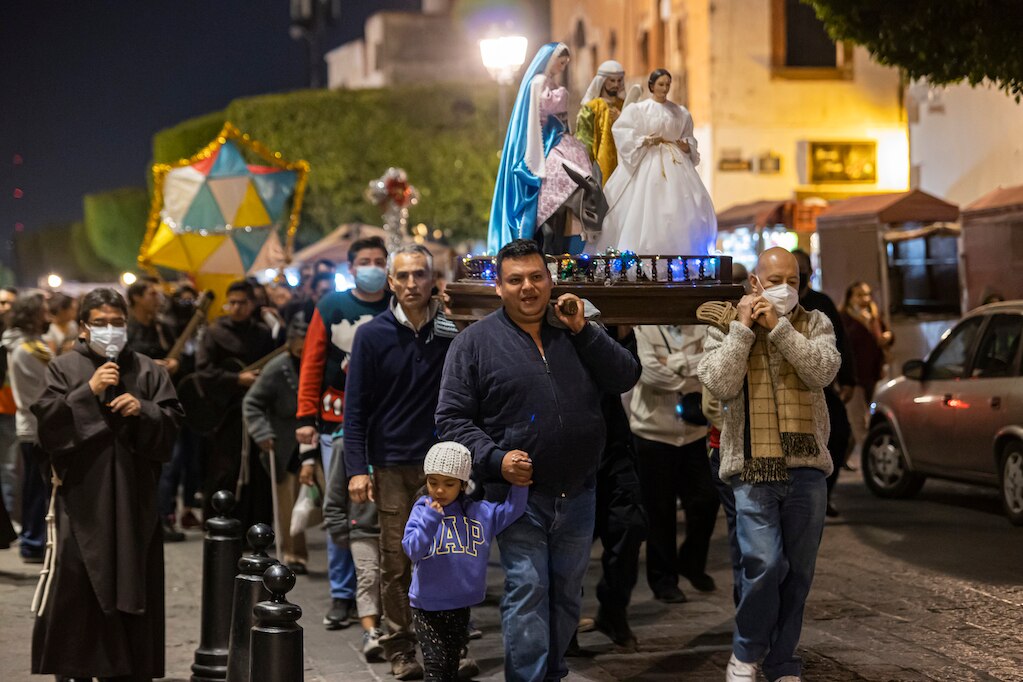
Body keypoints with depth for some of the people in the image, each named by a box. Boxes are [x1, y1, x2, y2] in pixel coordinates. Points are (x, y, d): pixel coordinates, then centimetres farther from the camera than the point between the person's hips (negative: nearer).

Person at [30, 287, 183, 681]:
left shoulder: (147, 371, 11)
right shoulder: (64, 368, 6)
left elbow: (171, 424, 6)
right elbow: (48, 419, -6)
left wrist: (143, 409, -12)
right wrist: (88, 391, -14)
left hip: (134, 495, 2)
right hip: (81, 490, -2)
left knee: (132, 580, 1)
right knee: (75, 581, -6)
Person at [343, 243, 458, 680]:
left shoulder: (452, 330, 2)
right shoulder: (373, 335, 0)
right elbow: (355, 407, 1)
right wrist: (357, 468, -7)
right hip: (391, 464, -1)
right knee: (396, 563, 2)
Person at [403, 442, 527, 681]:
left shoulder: (479, 512, 1)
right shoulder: (422, 511, -5)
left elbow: (511, 510, 0)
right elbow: (412, 550, -14)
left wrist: (520, 482, -14)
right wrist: (430, 519, -23)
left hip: (460, 606, 3)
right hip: (426, 605, -2)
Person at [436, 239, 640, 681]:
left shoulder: (575, 333, 9)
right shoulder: (475, 342, -2)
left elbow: (626, 378, -1)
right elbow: (452, 418, -3)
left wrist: (582, 330, -9)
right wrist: (495, 459, -16)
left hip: (577, 495, 4)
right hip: (518, 494, -4)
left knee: (567, 593, 13)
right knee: (527, 591, -8)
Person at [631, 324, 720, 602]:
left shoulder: (699, 329, 6)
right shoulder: (643, 329, -7)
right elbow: (650, 371, -20)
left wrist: (675, 363, -17)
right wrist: (693, 380, -9)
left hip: (694, 432, 4)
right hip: (654, 433, -4)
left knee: (707, 499, 3)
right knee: (660, 511, 3)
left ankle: (692, 563, 27)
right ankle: (663, 580, 16)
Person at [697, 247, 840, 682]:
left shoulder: (814, 324, 10)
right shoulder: (726, 326, 6)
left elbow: (823, 371, -10)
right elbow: (720, 384, -10)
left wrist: (779, 327, -12)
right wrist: (742, 329, -10)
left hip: (806, 466, 3)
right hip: (753, 467, -3)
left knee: (798, 573, 7)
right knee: (765, 564, -15)